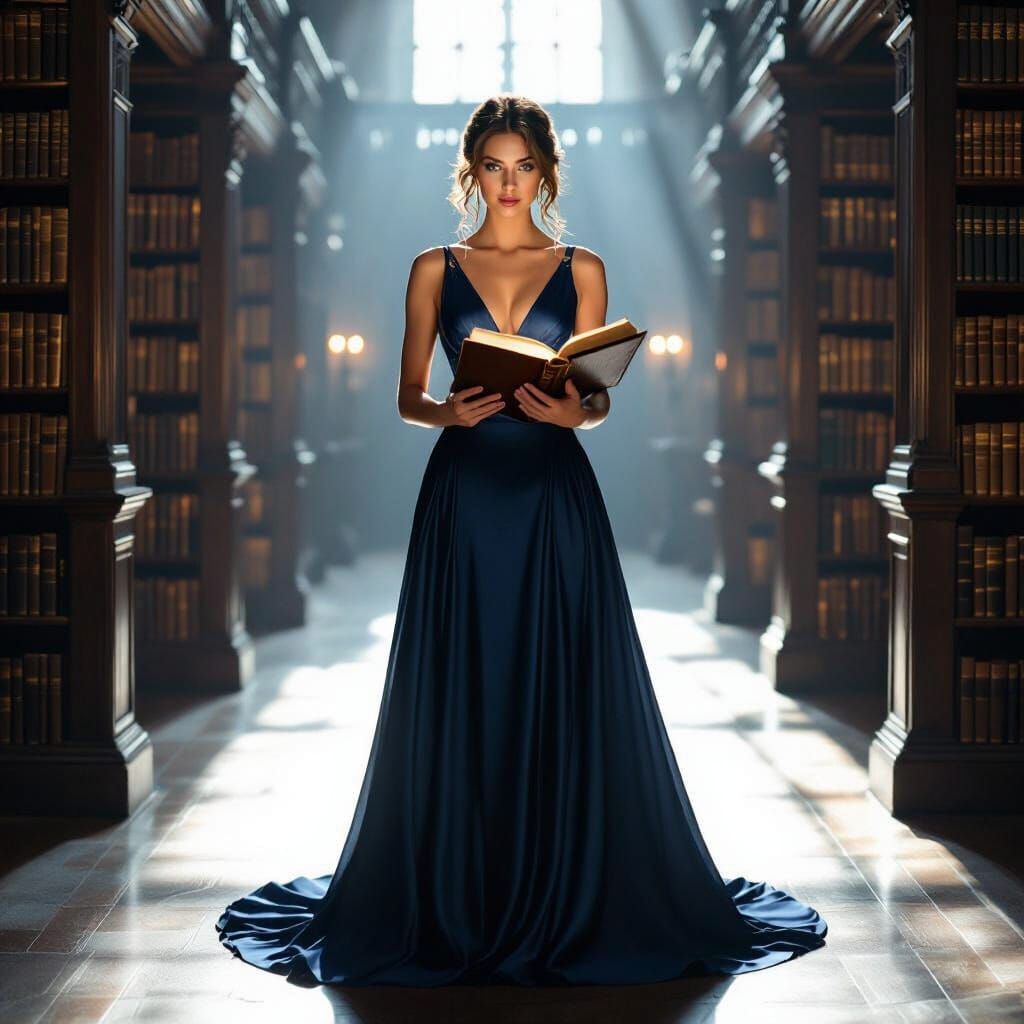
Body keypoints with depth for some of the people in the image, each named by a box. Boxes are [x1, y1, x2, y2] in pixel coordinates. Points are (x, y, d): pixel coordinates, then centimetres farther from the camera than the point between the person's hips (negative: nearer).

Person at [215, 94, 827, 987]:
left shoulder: (581, 269, 8)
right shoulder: (436, 269, 8)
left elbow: (600, 397, 7)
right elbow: (409, 395, 7)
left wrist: (572, 410, -15)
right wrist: (450, 411, -14)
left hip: (554, 491, 0)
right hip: (465, 490, 0)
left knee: (565, 689, 0)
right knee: (462, 692, 1)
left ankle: (571, 893, 11)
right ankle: (459, 899, 11)